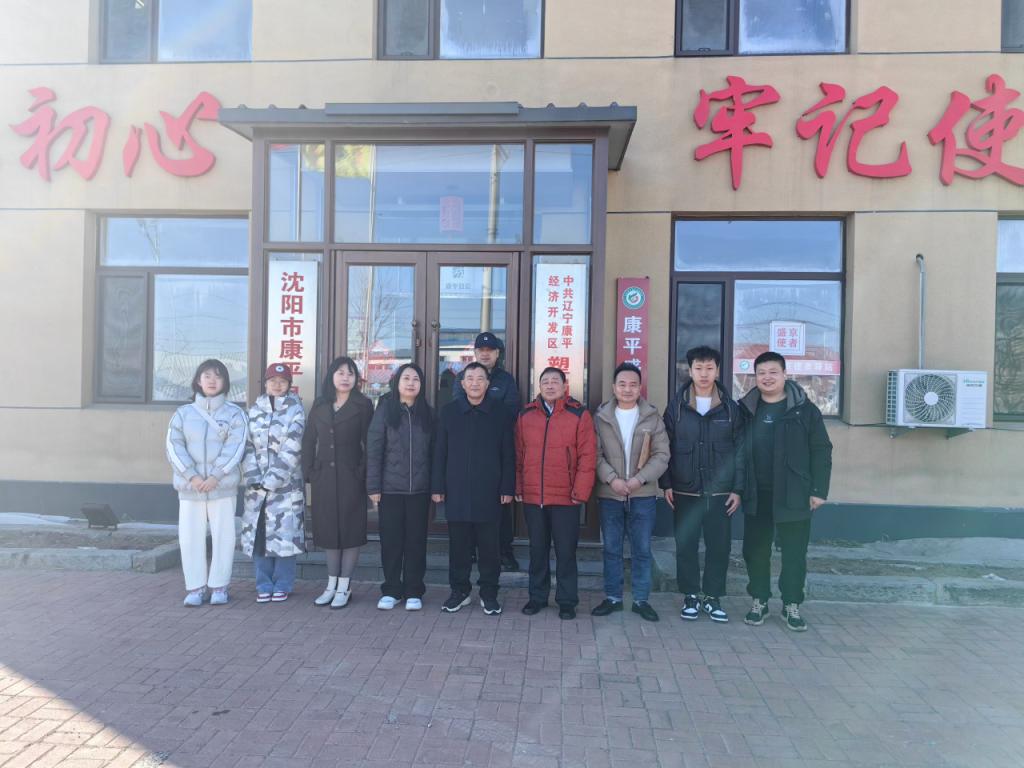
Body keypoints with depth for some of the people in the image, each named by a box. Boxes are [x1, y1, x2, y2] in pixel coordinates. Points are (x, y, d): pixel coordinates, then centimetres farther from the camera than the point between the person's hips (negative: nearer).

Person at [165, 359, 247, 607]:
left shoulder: (234, 414, 4)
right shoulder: (183, 413, 10)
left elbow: (234, 449, -6)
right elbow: (174, 448, 1)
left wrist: (215, 476, -16)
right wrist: (192, 476, -13)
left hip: (223, 486, -1)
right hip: (189, 487, 2)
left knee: (223, 536, 1)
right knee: (190, 537, 3)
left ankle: (219, 586, 14)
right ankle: (195, 587, 14)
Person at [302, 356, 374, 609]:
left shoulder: (363, 405, -2)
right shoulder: (320, 405, 10)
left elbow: (368, 442, -6)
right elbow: (309, 440, 11)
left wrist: (363, 472, -13)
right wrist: (309, 471, 3)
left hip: (351, 477, -4)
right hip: (324, 476, 4)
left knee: (350, 529, 1)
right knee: (328, 530, 9)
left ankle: (344, 587, 10)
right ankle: (331, 585, 20)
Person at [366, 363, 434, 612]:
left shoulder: (427, 413, 6)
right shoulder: (385, 410, -1)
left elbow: (433, 451, 6)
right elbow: (373, 449, -3)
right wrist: (373, 486, -8)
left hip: (419, 489, 2)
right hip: (390, 488, -1)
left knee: (416, 541, 6)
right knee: (391, 540, 6)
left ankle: (413, 591, 17)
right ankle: (391, 590, 19)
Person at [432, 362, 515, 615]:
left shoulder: (500, 412, 2)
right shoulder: (449, 411, 6)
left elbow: (508, 454, 2)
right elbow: (440, 452, 7)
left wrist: (507, 488, -2)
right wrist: (438, 487, 3)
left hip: (488, 492, -1)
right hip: (456, 492, 1)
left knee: (489, 546, 5)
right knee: (458, 545, 8)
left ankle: (489, 594, 18)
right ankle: (459, 591, 23)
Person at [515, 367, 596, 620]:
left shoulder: (579, 415, -3)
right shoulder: (526, 416, 6)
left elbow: (587, 457, -6)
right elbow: (518, 455, 8)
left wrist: (580, 492, -10)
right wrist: (518, 488, 5)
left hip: (565, 498, -3)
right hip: (532, 497, 3)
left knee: (566, 551, 6)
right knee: (537, 550, 14)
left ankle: (567, 601, 20)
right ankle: (537, 597, 28)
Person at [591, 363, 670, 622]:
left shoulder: (653, 417, 0)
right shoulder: (601, 417, 1)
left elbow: (661, 455, -3)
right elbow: (596, 454, -3)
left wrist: (640, 478, -15)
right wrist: (612, 479, -16)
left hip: (643, 494, 0)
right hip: (610, 494, 0)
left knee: (642, 549, 7)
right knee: (611, 548, 10)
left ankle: (641, 599, 20)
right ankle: (612, 597, 22)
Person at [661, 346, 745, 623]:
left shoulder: (730, 408, 2)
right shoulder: (676, 406, 0)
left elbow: (740, 450, 2)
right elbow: (665, 447, 1)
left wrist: (738, 488, -2)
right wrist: (666, 484, -4)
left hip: (720, 492, 1)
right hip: (685, 491, 0)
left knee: (719, 546, 6)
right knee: (686, 546, 7)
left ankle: (713, 597, 22)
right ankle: (690, 597, 21)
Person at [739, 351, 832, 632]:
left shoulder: (804, 409, -3)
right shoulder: (744, 408, 3)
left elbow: (821, 451, -2)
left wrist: (819, 490, -6)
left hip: (794, 494, -2)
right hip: (756, 494, 2)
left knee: (794, 553, 6)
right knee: (755, 550, 9)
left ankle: (791, 605, 22)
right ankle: (759, 602, 25)